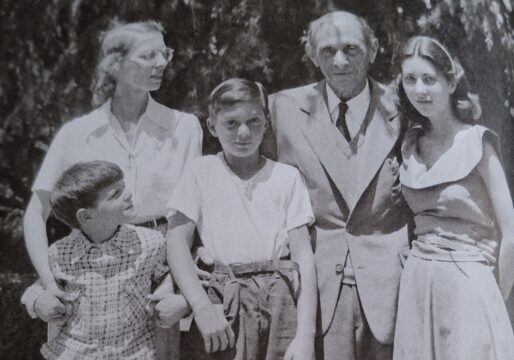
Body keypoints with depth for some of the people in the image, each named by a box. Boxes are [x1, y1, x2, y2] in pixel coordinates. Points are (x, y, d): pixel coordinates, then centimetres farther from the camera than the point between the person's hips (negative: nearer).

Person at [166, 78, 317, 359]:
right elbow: (176, 241, -2)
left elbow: (303, 255, 0)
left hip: (280, 302, 0)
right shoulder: (200, 172, 4)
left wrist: (306, 334, -8)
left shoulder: (286, 177, 3)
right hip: (222, 304, 0)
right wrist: (201, 306, -14)